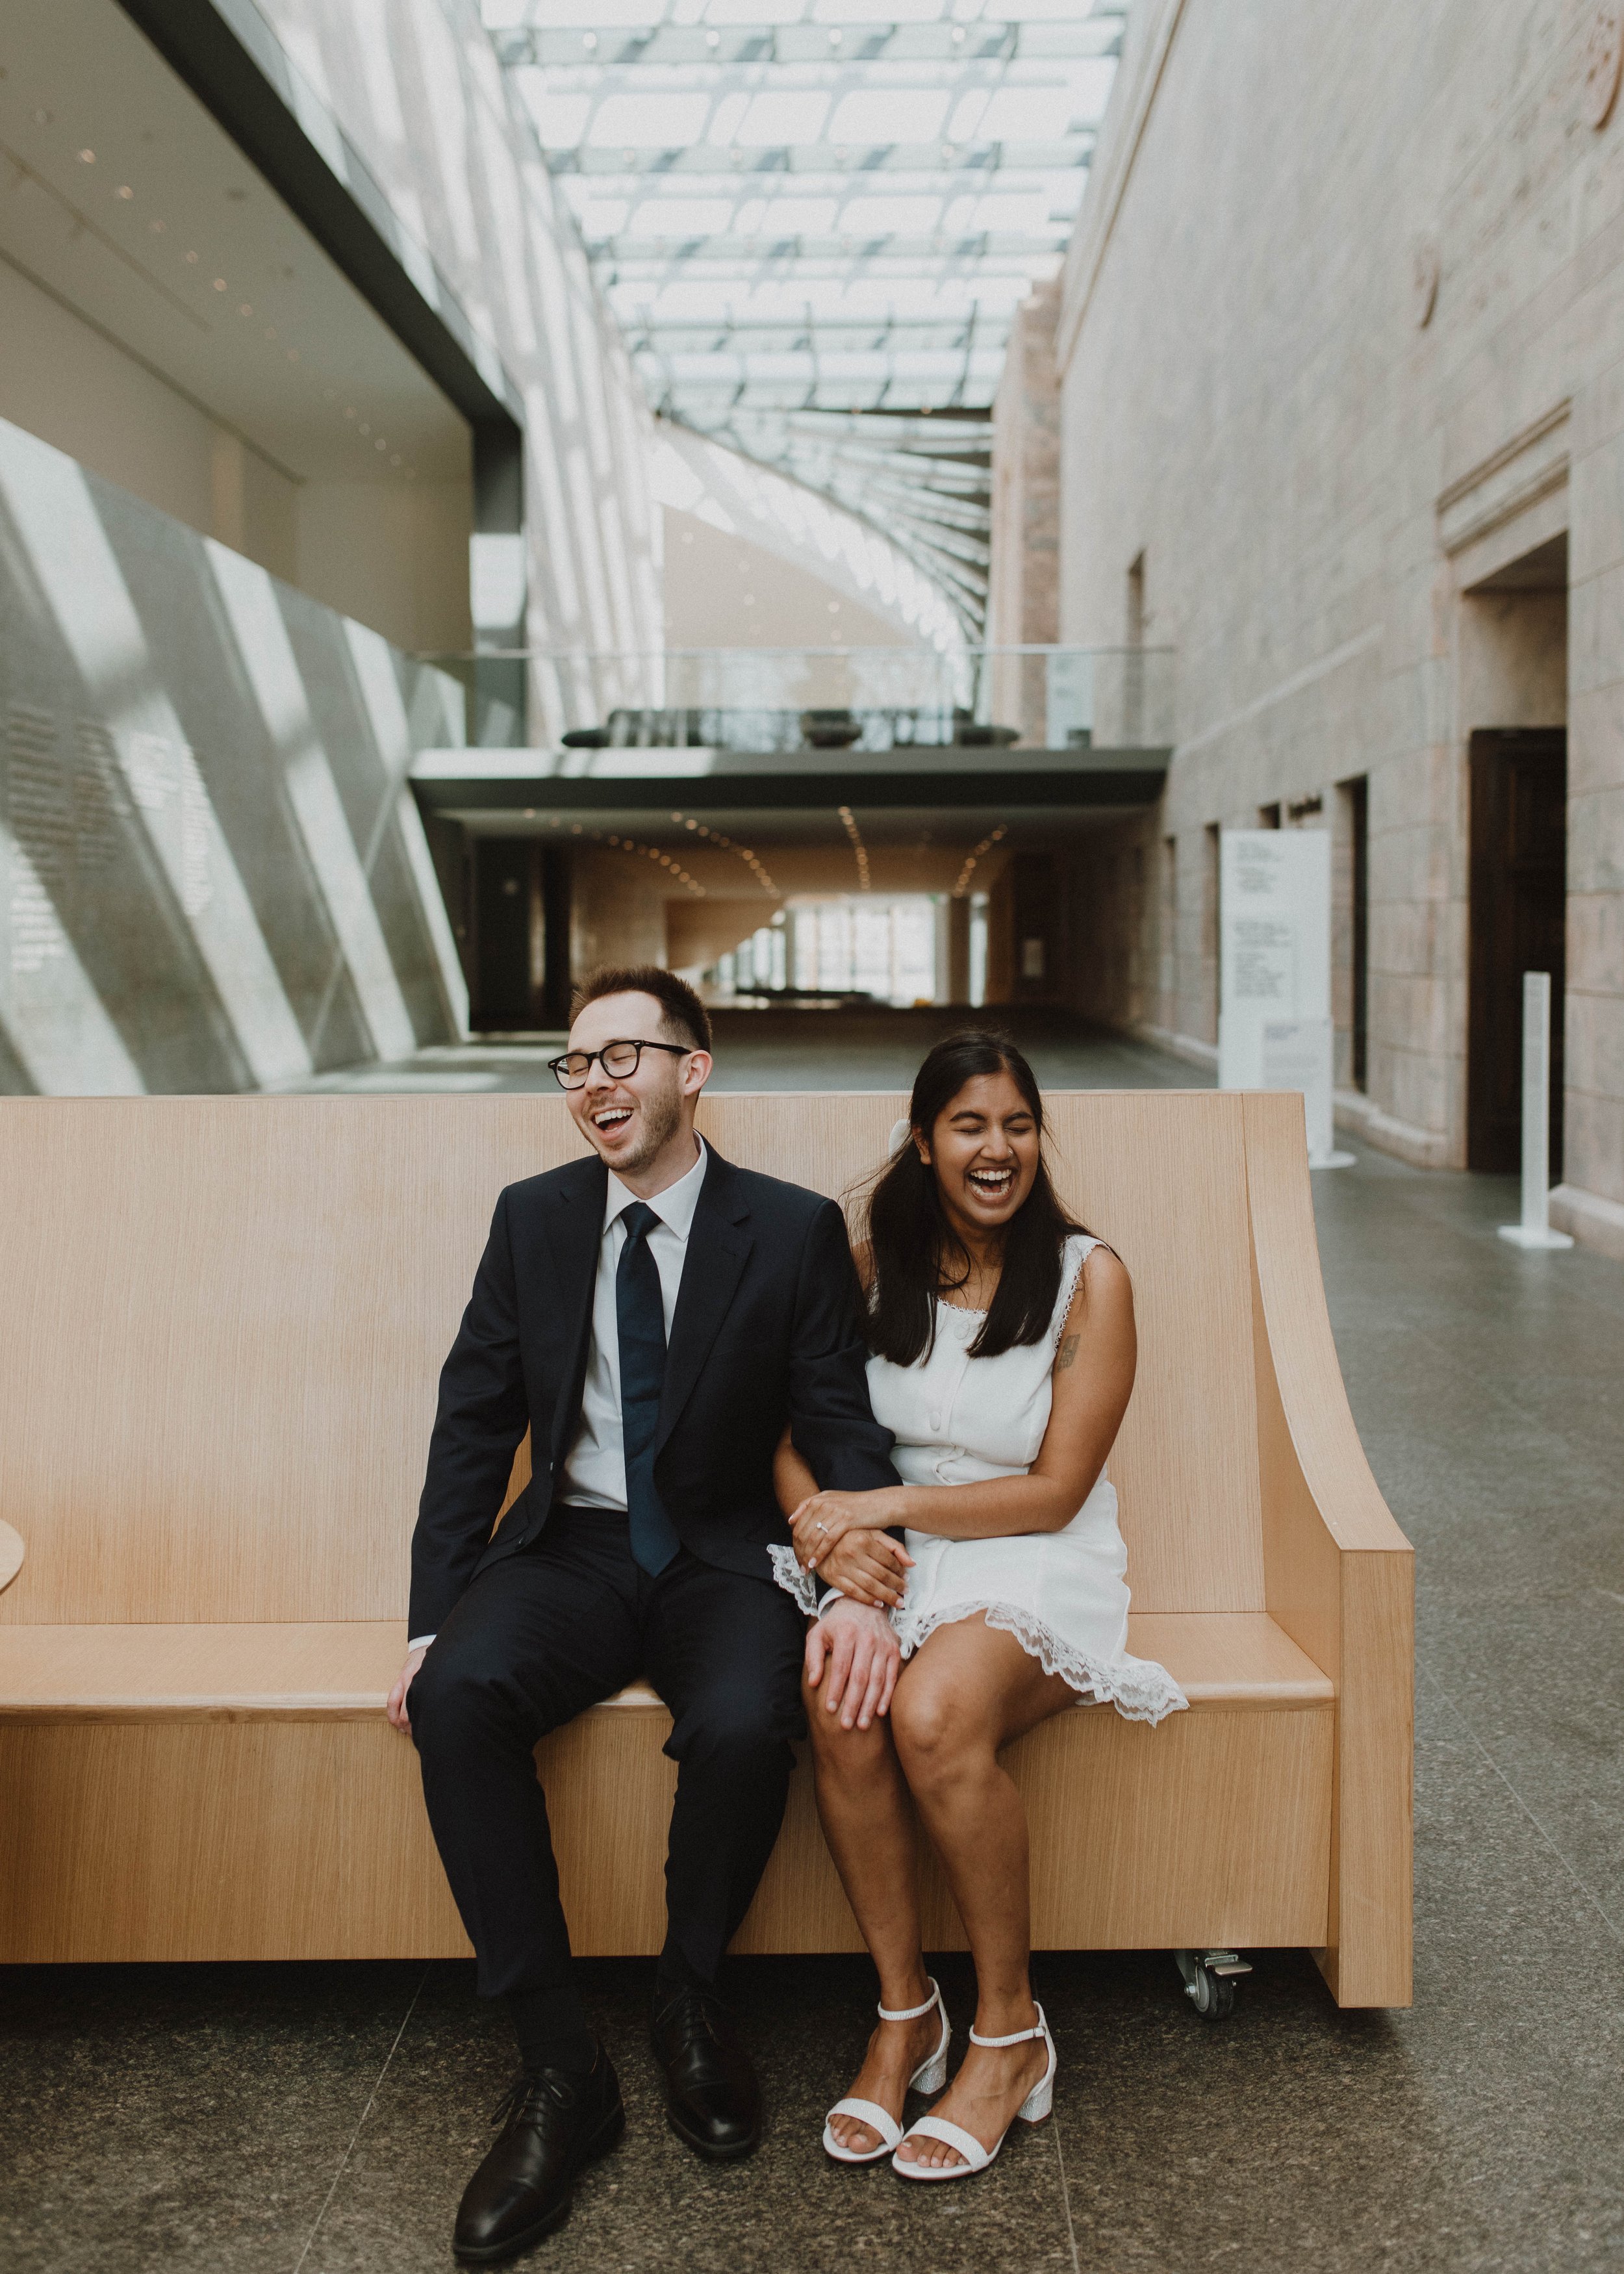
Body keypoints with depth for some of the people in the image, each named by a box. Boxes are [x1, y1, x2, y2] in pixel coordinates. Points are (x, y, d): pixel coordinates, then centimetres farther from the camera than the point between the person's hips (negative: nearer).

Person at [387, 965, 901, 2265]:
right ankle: (560, 2067, -16)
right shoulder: (533, 1219, 5)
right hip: (570, 1550, 2)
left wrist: (864, 1590, -22)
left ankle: (690, 2006, -2)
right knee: (458, 1697, -28)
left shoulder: (795, 1231, -2)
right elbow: (474, 1422, 4)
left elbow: (845, 1431, -3)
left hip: (722, 1559, -2)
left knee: (743, 1724, -33)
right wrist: (435, 1617, -6)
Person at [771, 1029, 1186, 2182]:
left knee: (933, 1712, -34)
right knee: (837, 1700, -32)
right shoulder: (873, 1269, 7)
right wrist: (824, 1525, -16)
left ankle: (1011, 2032, -12)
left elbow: (1056, 1490, -7)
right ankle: (905, 2010, -11)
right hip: (892, 1562, 3)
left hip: (1039, 1568, -3)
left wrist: (887, 1506, -16)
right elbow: (795, 1435, 7)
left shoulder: (1089, 1277, -4)